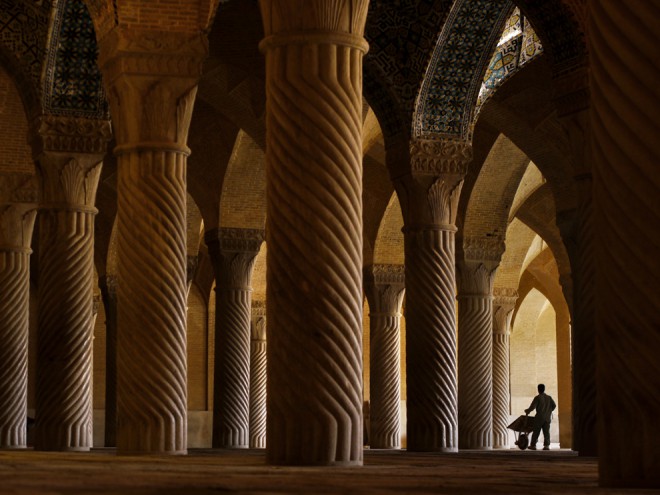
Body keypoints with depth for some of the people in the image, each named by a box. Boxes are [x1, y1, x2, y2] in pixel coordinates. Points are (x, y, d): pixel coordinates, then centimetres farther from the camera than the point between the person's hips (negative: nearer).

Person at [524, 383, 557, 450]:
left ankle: (533, 445, 8)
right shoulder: (549, 397, 7)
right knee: (546, 432, 4)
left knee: (536, 432, 4)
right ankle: (547, 445, -5)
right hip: (547, 417, 4)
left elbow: (532, 407, -13)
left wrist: (527, 411, 4)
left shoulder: (538, 398, -9)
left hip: (539, 417, -4)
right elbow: (554, 405, 9)